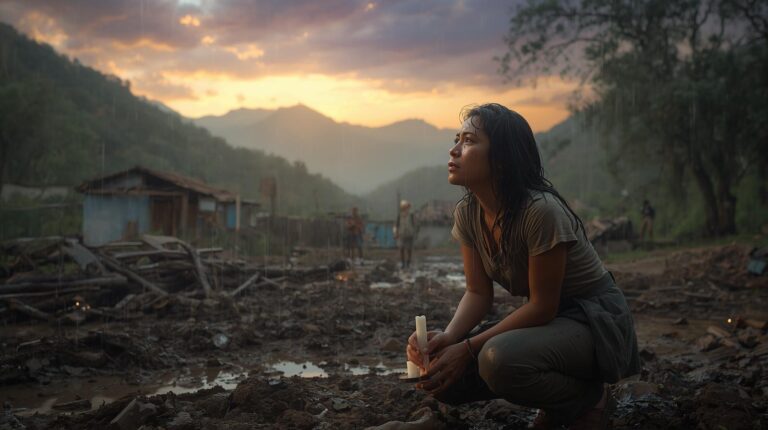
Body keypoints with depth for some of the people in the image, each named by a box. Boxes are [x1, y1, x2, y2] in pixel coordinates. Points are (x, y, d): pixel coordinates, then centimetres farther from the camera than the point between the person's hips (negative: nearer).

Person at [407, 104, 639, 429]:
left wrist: (468, 348, -25)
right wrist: (448, 337, -21)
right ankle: (557, 396, 11)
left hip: (596, 321, -7)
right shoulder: (467, 213, -4)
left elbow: (543, 306, -22)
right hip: (545, 318, 7)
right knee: (441, 377, -9)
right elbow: (479, 293, -1)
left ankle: (590, 399, -3)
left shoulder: (540, 211, -28)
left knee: (498, 360, -35)